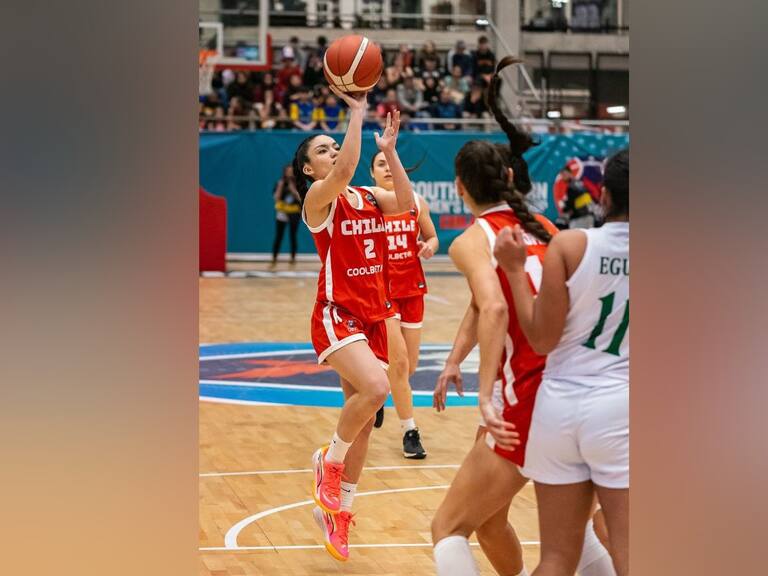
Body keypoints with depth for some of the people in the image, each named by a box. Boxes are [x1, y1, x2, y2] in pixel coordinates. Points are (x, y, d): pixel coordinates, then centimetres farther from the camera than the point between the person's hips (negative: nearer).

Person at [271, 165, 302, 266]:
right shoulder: (280, 184, 2)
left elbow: (301, 198, -8)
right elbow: (276, 199, -5)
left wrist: (293, 190, -17)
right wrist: (280, 188, -14)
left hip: (294, 213, 0)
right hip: (281, 212, 0)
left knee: (293, 236, 3)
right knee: (278, 237, -3)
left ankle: (293, 258, 12)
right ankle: (274, 259, -1)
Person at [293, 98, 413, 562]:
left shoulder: (369, 196, 12)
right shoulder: (318, 196, -7)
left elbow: (406, 202, -8)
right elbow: (345, 169, -28)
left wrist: (389, 149, -9)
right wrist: (357, 114, -24)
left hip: (374, 317, 7)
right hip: (337, 315, -7)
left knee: (364, 419, 9)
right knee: (376, 388, -30)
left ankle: (336, 510, 22)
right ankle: (330, 460, -4)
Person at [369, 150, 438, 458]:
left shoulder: (417, 202, 1)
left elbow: (432, 237, 13)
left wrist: (429, 246, -10)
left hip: (412, 288, 4)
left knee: (409, 365, 10)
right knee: (398, 361, -11)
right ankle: (409, 432, -1)